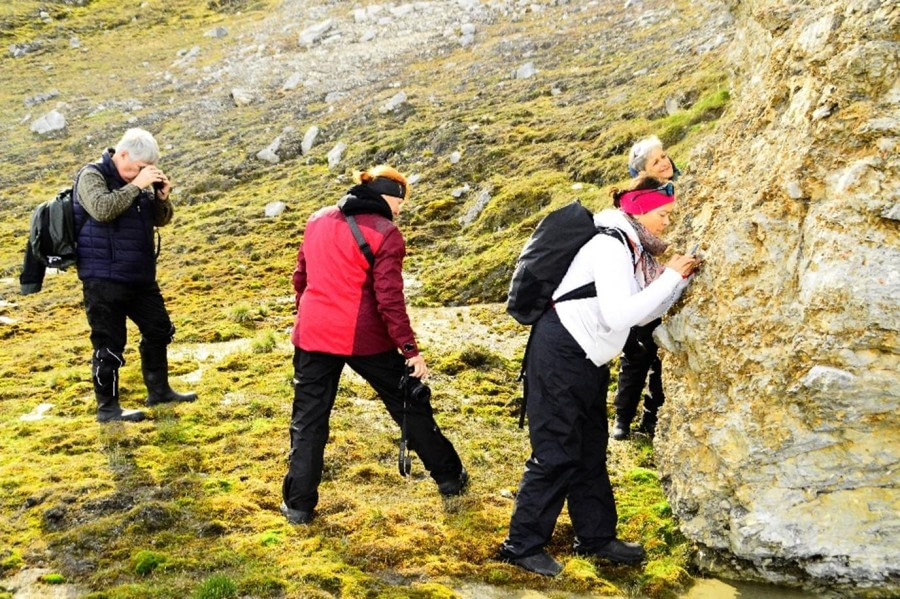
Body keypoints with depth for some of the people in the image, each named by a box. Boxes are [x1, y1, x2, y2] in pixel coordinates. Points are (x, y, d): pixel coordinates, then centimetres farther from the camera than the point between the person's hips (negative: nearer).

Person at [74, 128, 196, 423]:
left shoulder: (138, 181, 9)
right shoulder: (92, 175, -11)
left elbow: (161, 220, 13)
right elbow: (102, 209, -30)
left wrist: (162, 197, -6)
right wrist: (136, 185, -25)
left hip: (140, 276, 8)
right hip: (104, 279, -8)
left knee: (158, 330, 16)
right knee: (109, 343, -2)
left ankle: (159, 390, 31)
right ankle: (107, 407, 11)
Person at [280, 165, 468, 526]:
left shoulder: (318, 221, 8)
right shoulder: (385, 234, -10)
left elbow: (301, 277, 15)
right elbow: (389, 299, -15)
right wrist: (410, 349, -10)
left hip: (312, 333, 4)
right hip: (364, 337, -3)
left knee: (308, 419, 12)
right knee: (409, 404, 14)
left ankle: (298, 504, 12)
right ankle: (449, 477, 26)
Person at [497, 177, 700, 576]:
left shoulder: (632, 250, 10)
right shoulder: (611, 246, -18)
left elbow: (641, 313, 10)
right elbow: (618, 316, -27)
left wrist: (679, 277, 0)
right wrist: (670, 277, -21)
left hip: (587, 360, 10)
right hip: (560, 354, -10)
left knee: (590, 451, 15)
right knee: (556, 454, -4)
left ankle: (596, 536, 27)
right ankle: (523, 544, 7)